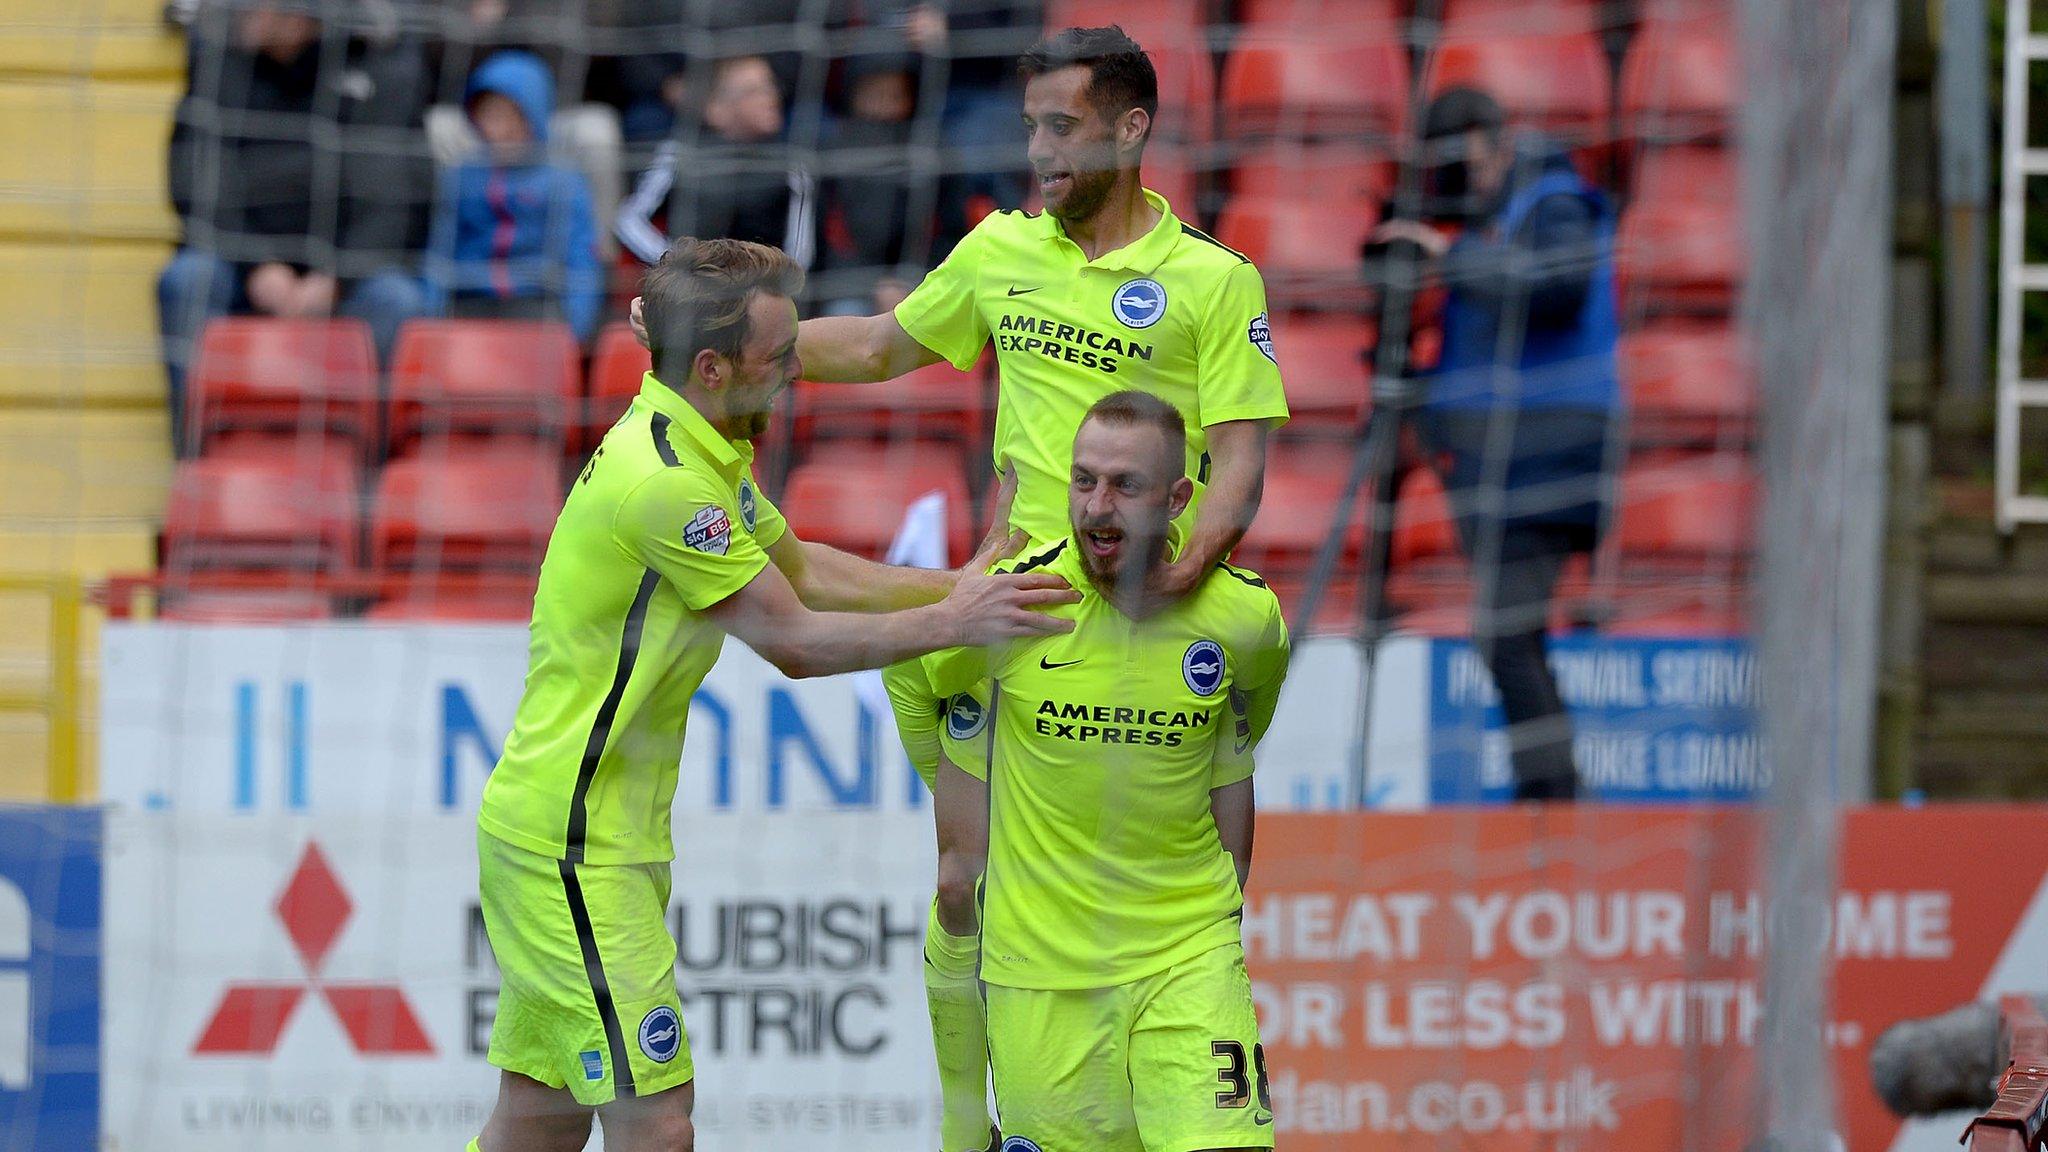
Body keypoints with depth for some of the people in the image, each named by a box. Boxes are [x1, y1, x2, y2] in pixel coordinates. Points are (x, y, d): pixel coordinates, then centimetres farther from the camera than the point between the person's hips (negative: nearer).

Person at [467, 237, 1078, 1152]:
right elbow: (795, 643, -15)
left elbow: (803, 569, 22)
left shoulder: (700, 456, 10)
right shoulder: (664, 485, -22)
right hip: (573, 845, -10)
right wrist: (952, 623, -7)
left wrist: (956, 588, 13)